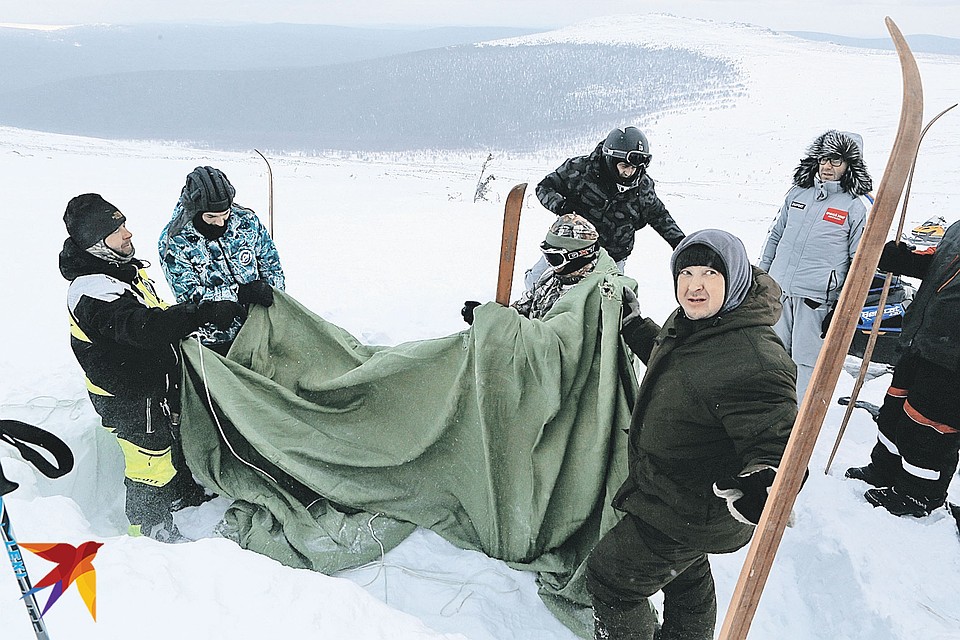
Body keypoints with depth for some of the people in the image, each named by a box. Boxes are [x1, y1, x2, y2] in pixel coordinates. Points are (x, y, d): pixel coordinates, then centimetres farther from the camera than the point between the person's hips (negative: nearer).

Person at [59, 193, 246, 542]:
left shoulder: (126, 268, 2)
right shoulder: (91, 291, -30)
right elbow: (144, 329, -44)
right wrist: (206, 312, -48)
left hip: (159, 383, 10)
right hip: (130, 401, -9)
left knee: (177, 441, 27)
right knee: (151, 463, 7)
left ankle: (186, 495, 52)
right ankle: (151, 531, 32)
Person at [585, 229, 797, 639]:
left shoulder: (752, 359, -35)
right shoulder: (689, 322, -3)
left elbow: (778, 441, -33)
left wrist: (763, 483, -52)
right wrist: (633, 324, 21)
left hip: (690, 512, -10)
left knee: (609, 578, 4)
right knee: (686, 575, 33)